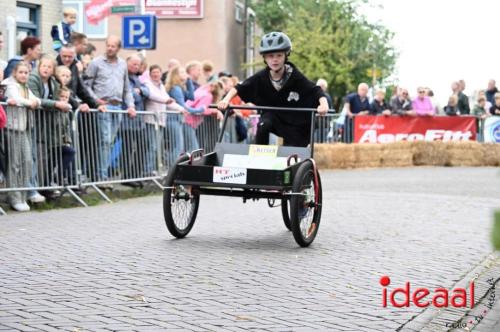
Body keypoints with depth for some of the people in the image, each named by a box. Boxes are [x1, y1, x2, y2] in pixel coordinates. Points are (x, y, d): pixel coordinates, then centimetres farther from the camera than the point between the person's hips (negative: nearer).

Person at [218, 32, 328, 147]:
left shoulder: (295, 77, -22)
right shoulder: (261, 77, -16)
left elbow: (316, 91, -25)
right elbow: (239, 88, -11)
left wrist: (323, 104, -44)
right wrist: (226, 100, -28)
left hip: (294, 125, -1)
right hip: (273, 115, 1)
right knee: (264, 124, -31)